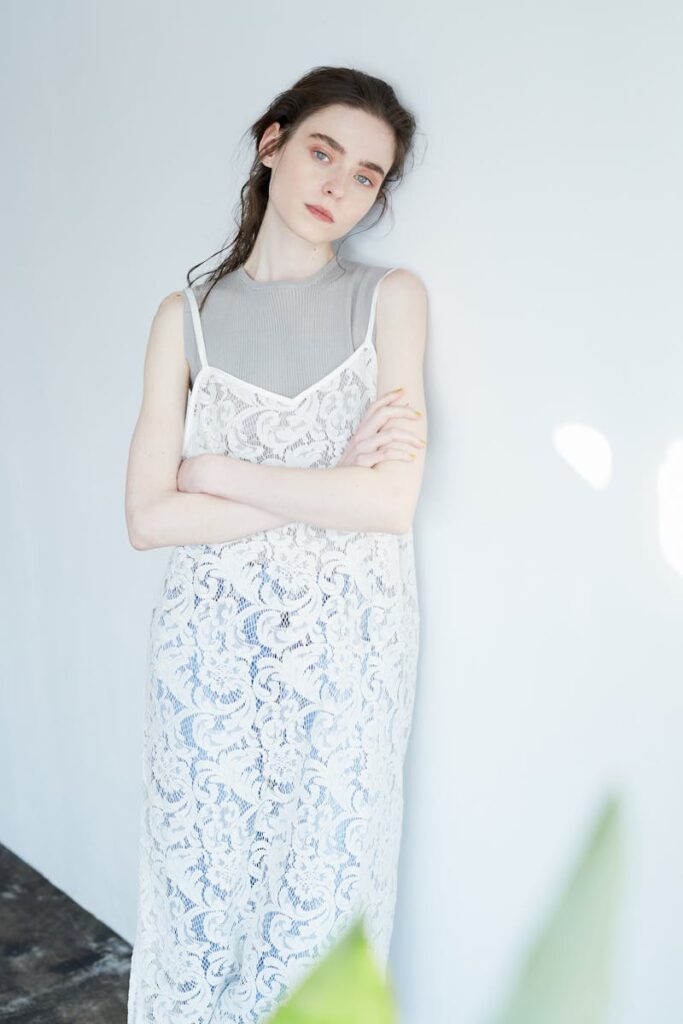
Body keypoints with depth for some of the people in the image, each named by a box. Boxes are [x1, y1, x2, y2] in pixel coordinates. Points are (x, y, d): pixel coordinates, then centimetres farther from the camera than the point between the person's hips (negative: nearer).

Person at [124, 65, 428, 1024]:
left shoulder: (391, 297, 0)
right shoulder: (188, 316, 4)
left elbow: (392, 502, -11)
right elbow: (148, 517, -6)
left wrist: (212, 470, -8)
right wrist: (330, 488, -12)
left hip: (348, 648, -1)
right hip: (211, 646, 1)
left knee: (327, 898, 9)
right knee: (201, 892, 11)